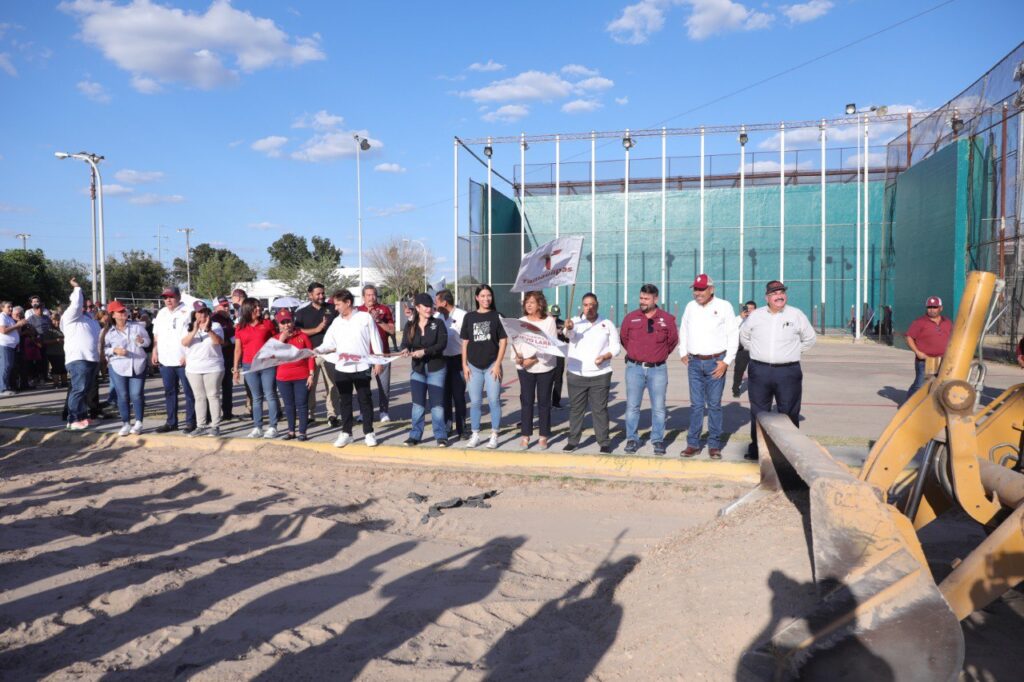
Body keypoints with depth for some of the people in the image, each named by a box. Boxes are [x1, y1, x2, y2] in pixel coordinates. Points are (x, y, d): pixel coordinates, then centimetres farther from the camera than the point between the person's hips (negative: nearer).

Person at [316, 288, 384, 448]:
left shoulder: (365, 318, -3)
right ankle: (346, 433, 18)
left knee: (365, 400, 3)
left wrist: (378, 362, -5)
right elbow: (328, 344, 6)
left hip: (362, 367, -4)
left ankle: (369, 433, 11)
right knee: (344, 401, 9)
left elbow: (375, 341, -2)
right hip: (341, 369, 4)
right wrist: (316, 351, -13)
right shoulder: (336, 322, 9)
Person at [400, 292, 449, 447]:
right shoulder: (410, 325, 3)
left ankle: (441, 436, 10)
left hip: (436, 369, -3)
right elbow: (405, 343, -4)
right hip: (418, 369, 3)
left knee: (437, 404, 1)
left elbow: (442, 344, -16)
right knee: (417, 404, 7)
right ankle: (415, 435, 18)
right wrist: (406, 350, -27)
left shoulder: (438, 323, -6)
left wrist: (425, 351, -27)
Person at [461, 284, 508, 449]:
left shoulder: (497, 316, 0)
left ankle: (494, 435, 9)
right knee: (475, 402, 7)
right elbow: (465, 342, 9)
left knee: (494, 400, -1)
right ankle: (475, 435, 17)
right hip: (474, 366, 2)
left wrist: (498, 364, -8)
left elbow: (503, 341, -1)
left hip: (492, 365, -2)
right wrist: (464, 364, 3)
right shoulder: (469, 317, 6)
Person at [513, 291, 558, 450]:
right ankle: (525, 436, 10)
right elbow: (515, 341, 4)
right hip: (524, 368, 2)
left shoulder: (549, 321, -3)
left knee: (544, 402, 5)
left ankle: (543, 437, 14)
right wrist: (517, 356, -17)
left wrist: (534, 359, -17)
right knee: (526, 401, 3)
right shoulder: (520, 321, 6)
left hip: (545, 366, -2)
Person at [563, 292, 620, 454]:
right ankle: (573, 440, 19)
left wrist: (605, 356, -15)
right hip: (576, 374, 1)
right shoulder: (576, 322, 1)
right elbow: (569, 333, -21)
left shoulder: (607, 324, 4)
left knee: (600, 410, 2)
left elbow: (616, 346, 5)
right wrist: (568, 328, -45)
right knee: (576, 409, 8)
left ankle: (604, 442, 10)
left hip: (600, 375, 0)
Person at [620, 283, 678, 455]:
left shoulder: (667, 319, -1)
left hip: (658, 369, -1)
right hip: (634, 368, 1)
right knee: (632, 406, 3)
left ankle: (658, 440, 13)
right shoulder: (630, 318, 0)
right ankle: (632, 439, 12)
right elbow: (623, 338, 15)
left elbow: (673, 341, 13)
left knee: (658, 407, 3)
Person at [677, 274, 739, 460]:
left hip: (716, 362, -3)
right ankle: (693, 443, 10)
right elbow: (683, 331, 20)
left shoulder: (724, 306, -3)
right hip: (694, 362, 3)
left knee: (714, 405, 3)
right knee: (696, 405, 5)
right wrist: (683, 353, 11)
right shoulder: (690, 306, 9)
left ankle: (714, 445, 11)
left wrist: (726, 361, -8)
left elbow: (733, 335, -3)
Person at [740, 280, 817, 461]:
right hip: (759, 371, 1)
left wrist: (794, 352, 8)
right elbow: (744, 336, 20)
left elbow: (809, 338, 14)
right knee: (758, 413, 8)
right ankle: (756, 448, 18)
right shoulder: (755, 315, 6)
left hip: (788, 372, -1)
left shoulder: (797, 315, 2)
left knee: (789, 413, 3)